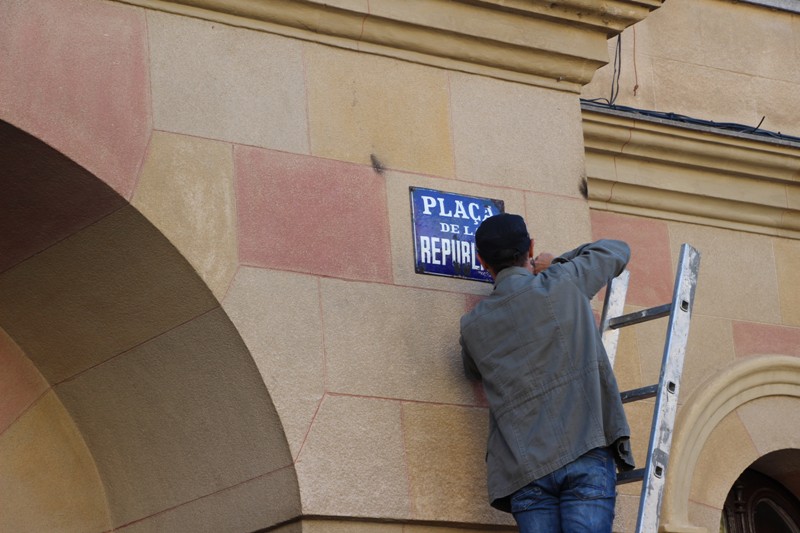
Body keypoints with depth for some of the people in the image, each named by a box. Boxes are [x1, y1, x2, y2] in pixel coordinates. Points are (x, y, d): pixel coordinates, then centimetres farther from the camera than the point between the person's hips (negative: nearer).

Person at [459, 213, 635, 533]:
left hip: (524, 471, 2)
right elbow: (617, 251, 26)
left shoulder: (472, 326, 13)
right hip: (585, 456, -2)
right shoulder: (565, 283, 7)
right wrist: (557, 263, 37)